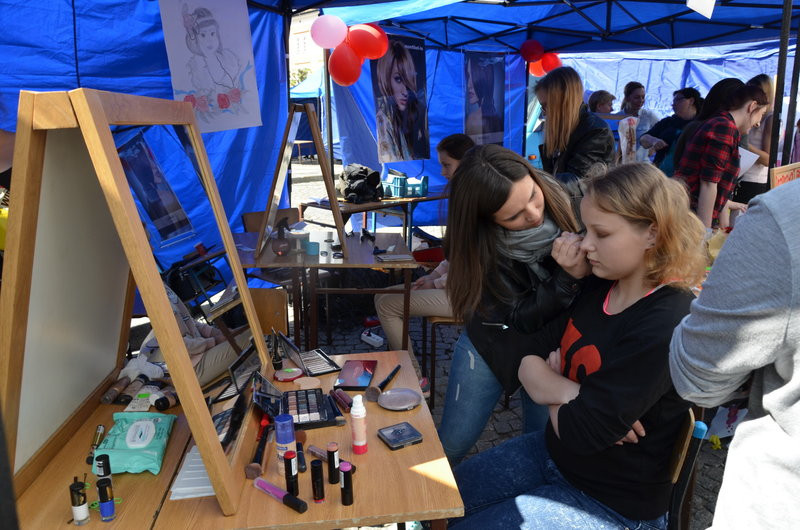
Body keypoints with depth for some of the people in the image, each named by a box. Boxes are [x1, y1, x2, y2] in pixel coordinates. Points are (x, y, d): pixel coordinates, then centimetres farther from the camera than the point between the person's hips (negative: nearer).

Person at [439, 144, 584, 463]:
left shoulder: (561, 199, -20)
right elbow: (520, 317, -23)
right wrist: (567, 276, -37)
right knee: (451, 444, 7)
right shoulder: (477, 245, -27)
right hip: (493, 341, -1)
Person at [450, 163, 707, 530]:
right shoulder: (600, 286, -3)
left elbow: (578, 431, -29)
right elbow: (528, 361, -3)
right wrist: (567, 391, -22)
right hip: (552, 453, 7)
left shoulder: (664, 328, -29)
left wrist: (551, 388, -10)